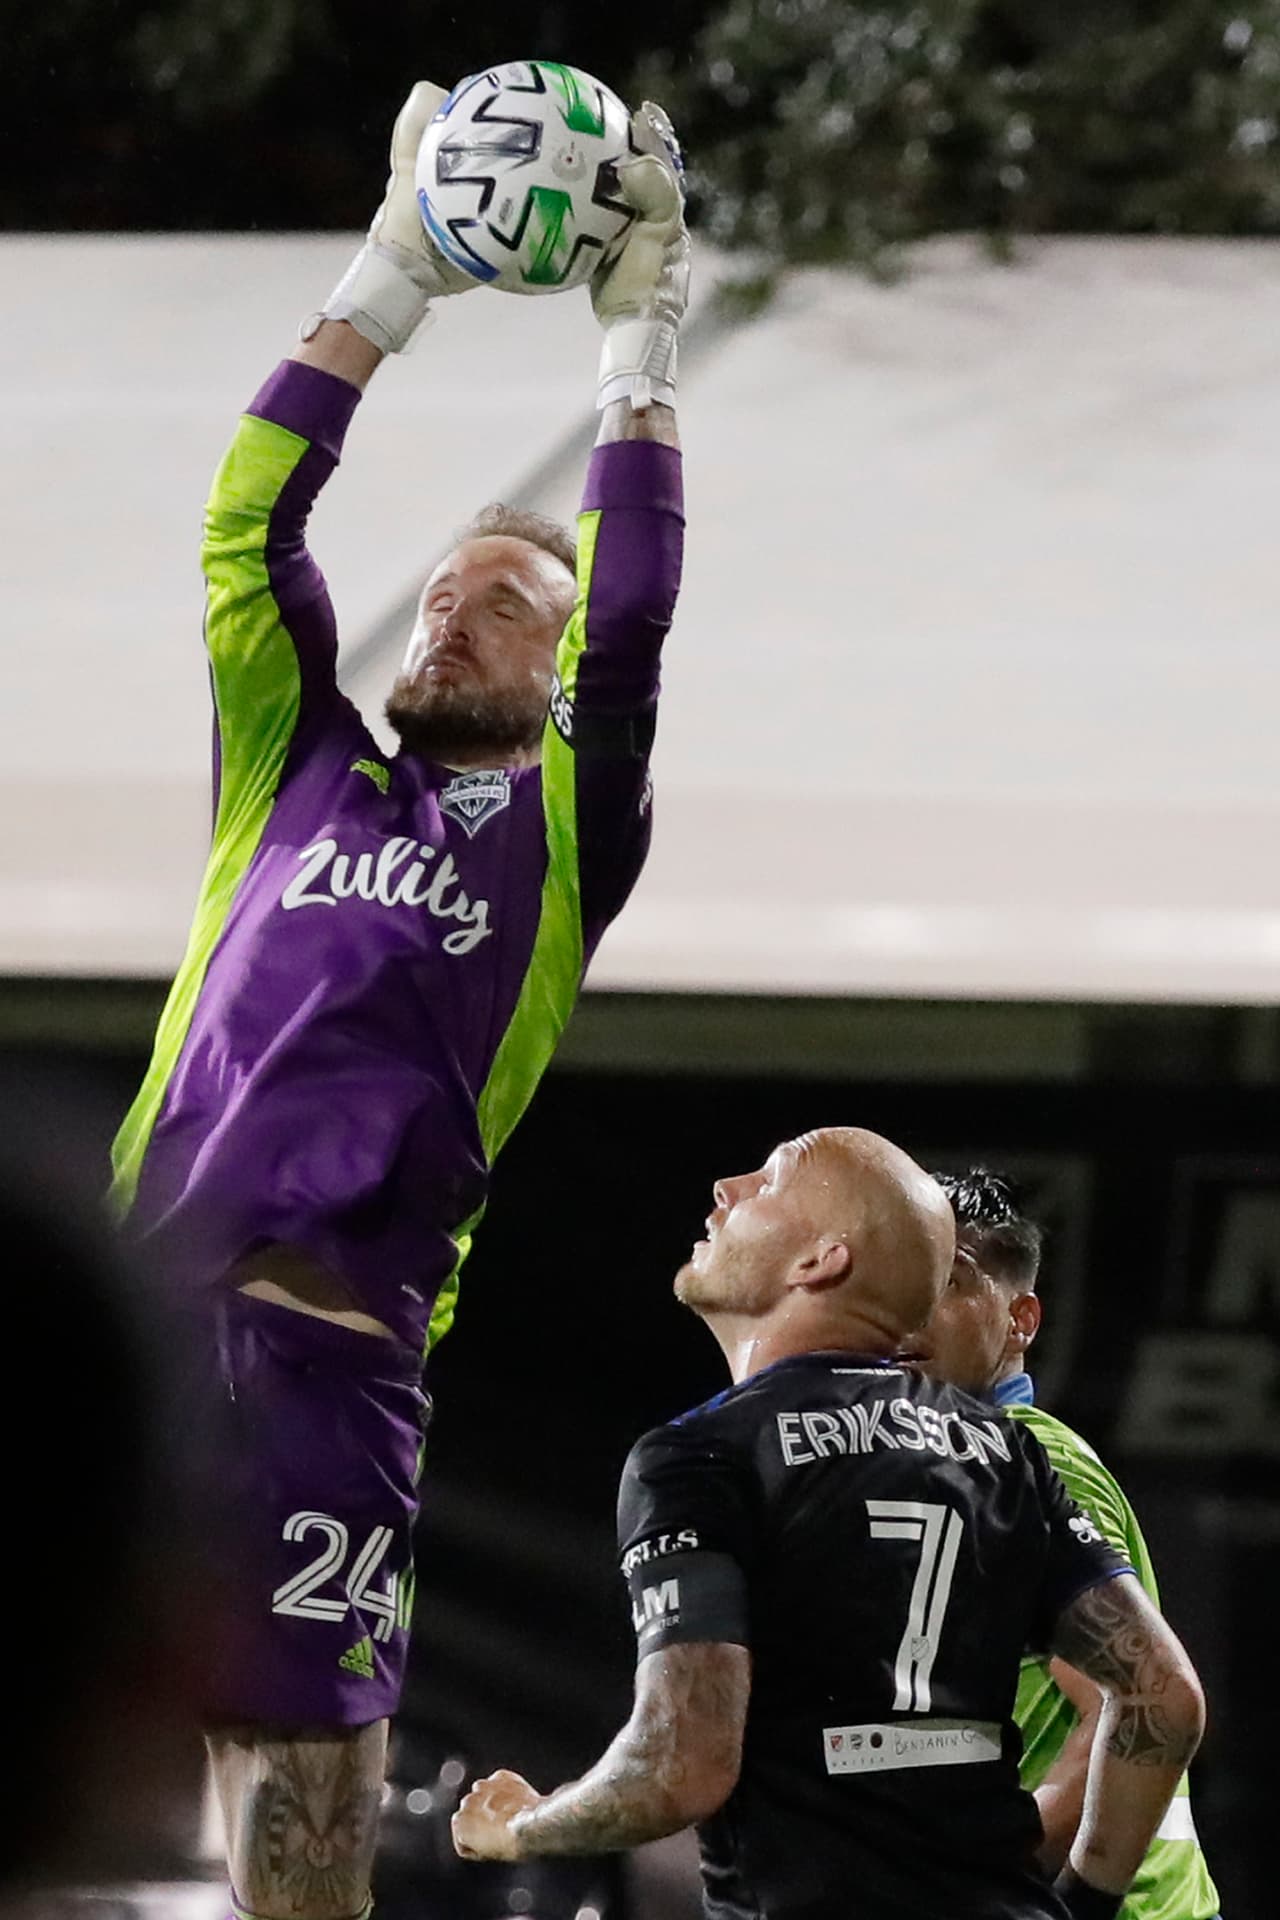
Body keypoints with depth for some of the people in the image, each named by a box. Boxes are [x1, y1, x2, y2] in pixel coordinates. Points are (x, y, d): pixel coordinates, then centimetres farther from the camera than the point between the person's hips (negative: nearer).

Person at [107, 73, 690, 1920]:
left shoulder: (562, 832, 14)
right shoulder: (302, 776, 21)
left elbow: (633, 618, 1)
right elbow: (253, 531, 14)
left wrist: (639, 336, 4)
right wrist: (394, 277, 12)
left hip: (333, 1348, -3)